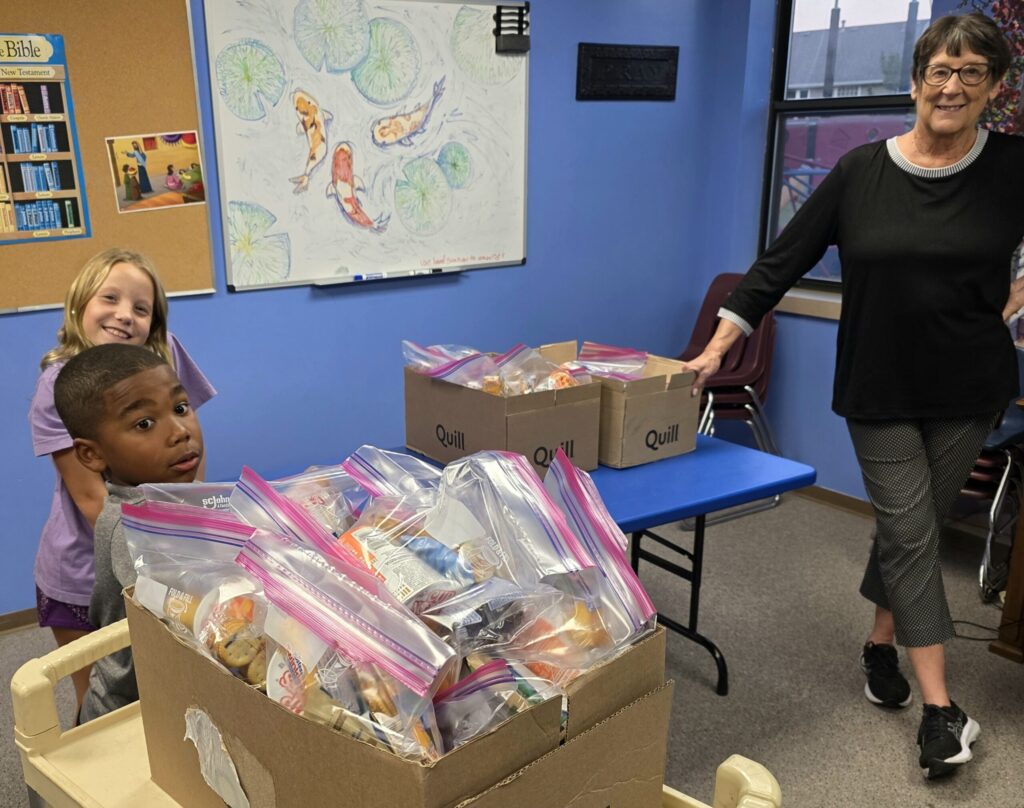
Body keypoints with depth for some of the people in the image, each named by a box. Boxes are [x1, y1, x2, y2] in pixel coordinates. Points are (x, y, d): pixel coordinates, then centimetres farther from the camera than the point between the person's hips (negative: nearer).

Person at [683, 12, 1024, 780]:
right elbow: (783, 260, -5)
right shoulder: (861, 171, -6)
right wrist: (717, 346, -9)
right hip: (879, 390, -1)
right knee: (911, 531, -2)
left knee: (914, 526, 12)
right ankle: (940, 707, 4)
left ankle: (881, 644, 35)